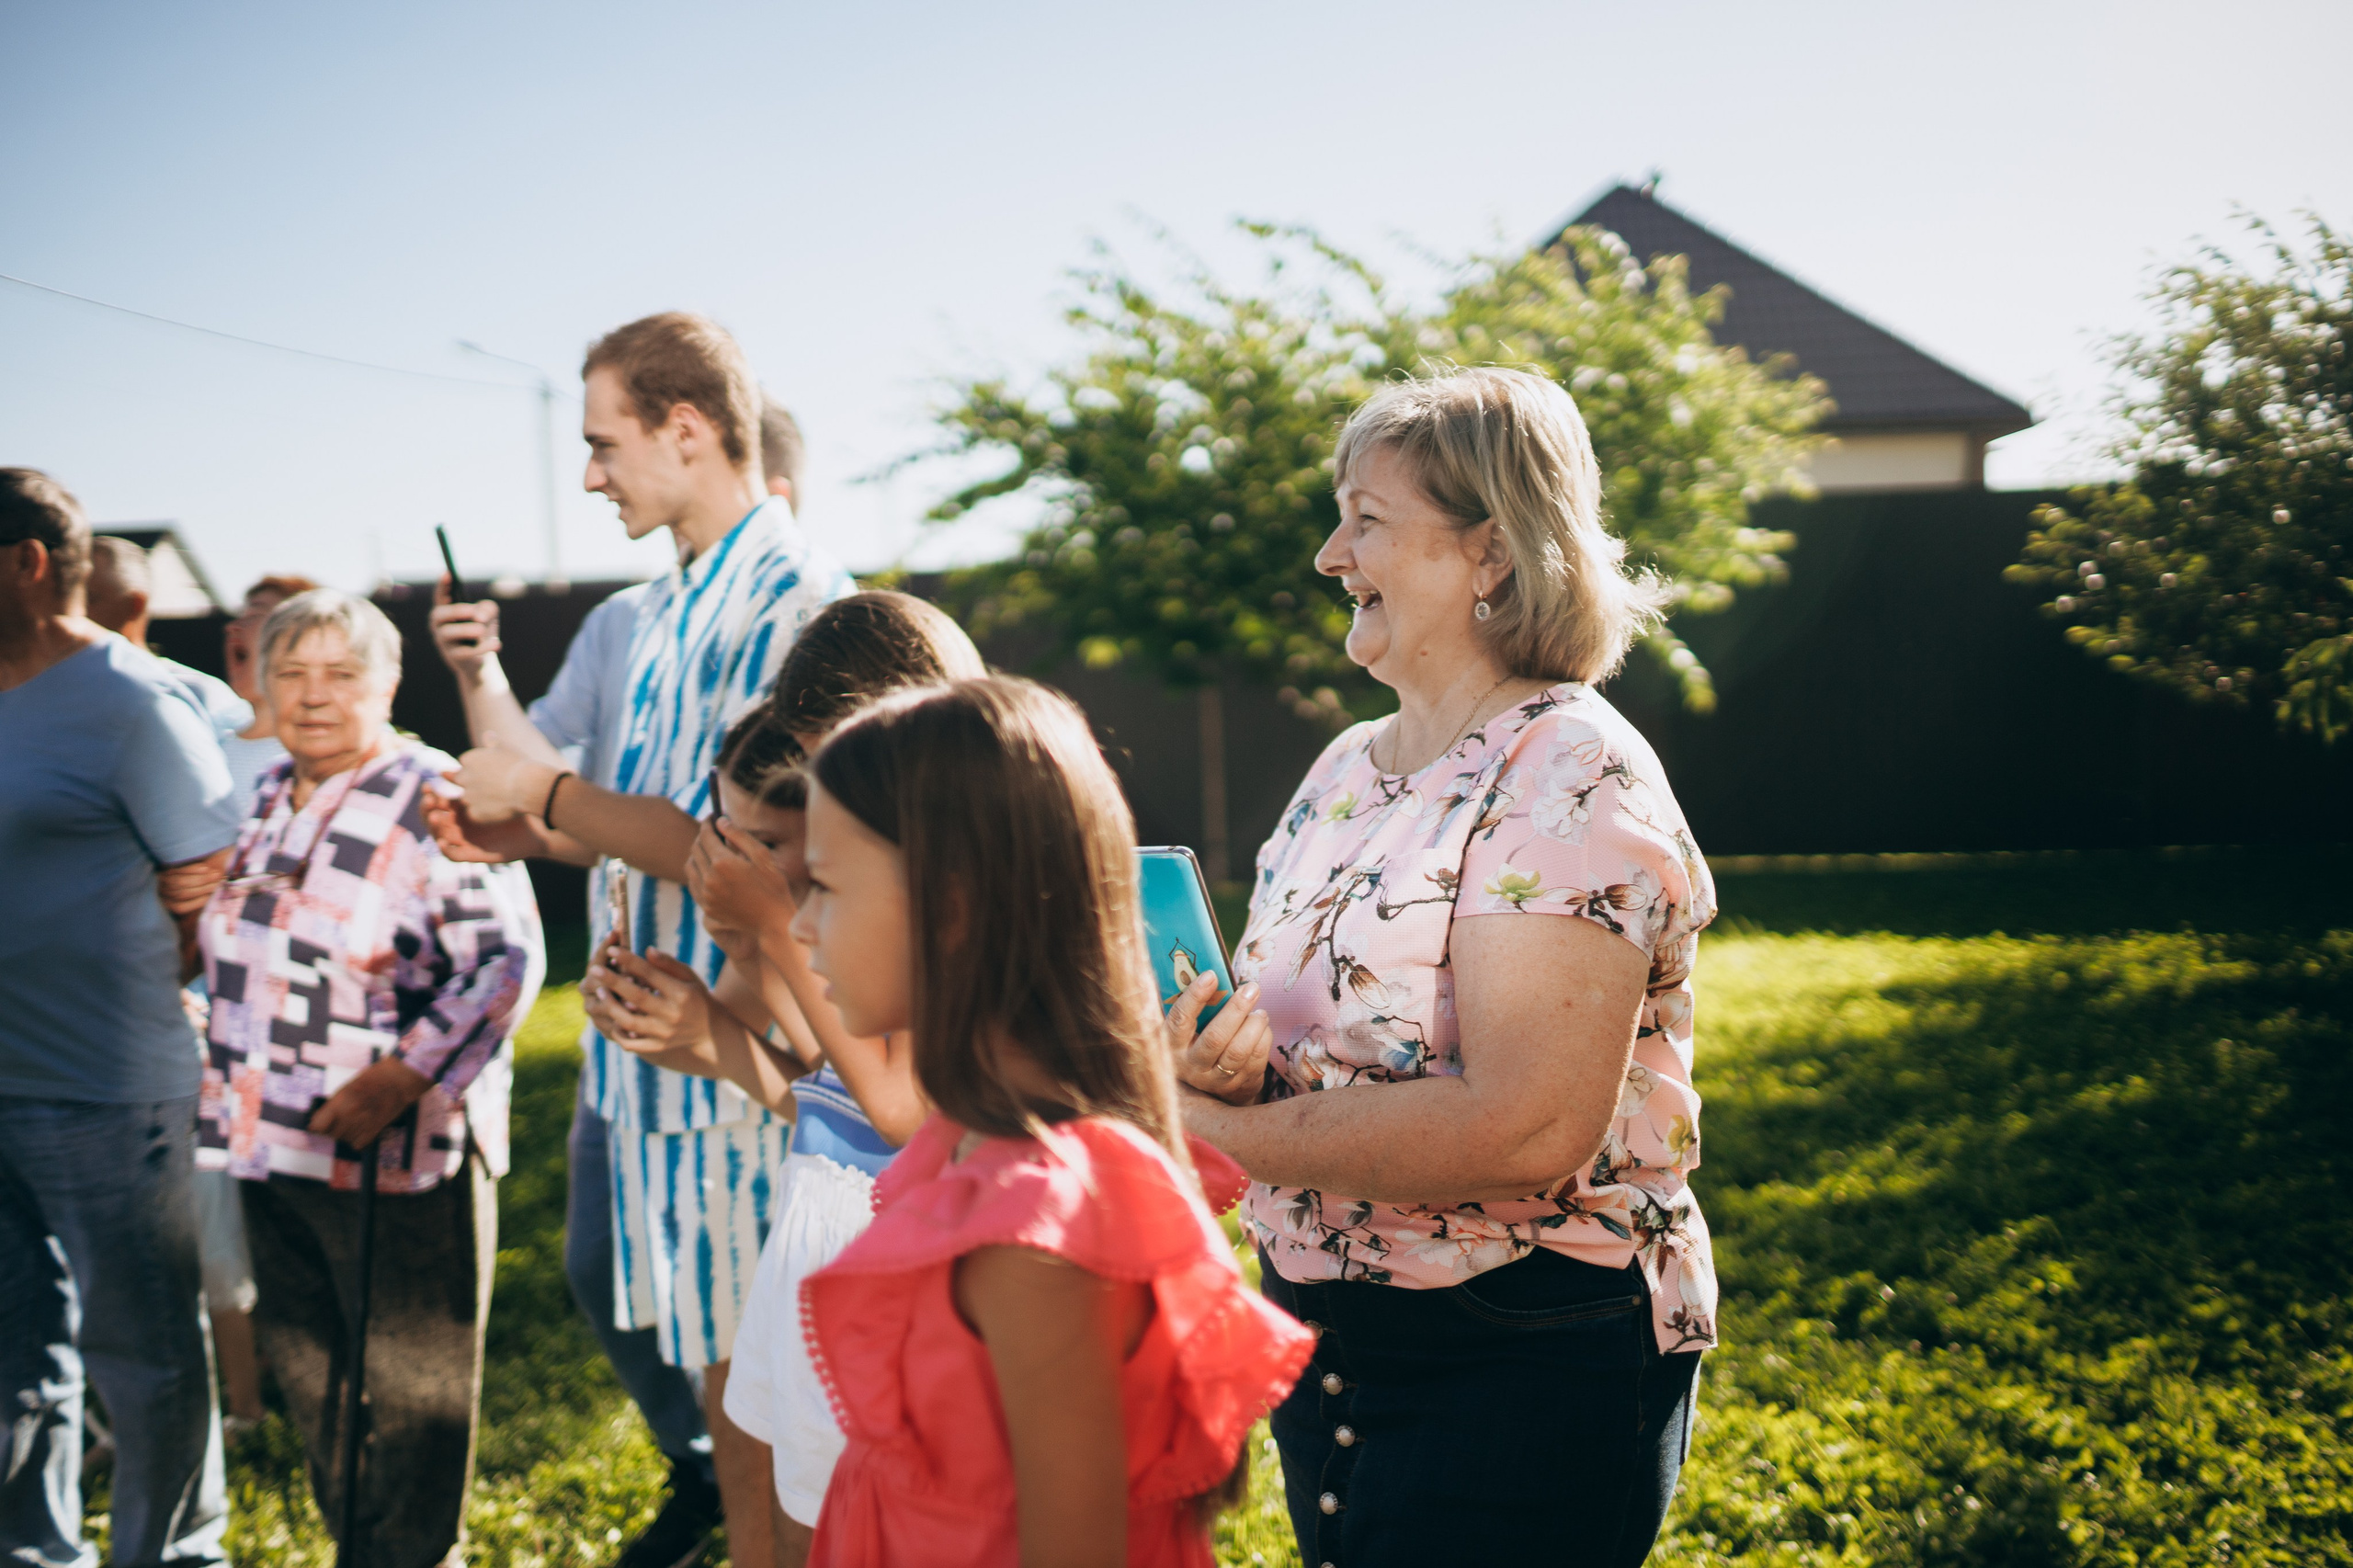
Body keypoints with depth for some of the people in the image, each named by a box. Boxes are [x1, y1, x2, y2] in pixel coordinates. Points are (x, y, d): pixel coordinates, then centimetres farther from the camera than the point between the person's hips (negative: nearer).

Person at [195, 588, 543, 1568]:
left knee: (408, 1386, 5)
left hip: (395, 1148, -7)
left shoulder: (432, 800, -13)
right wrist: (223, 1082, 15)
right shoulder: (261, 798, 10)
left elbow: (505, 958, -19)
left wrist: (399, 1081, -24)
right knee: (304, 1369, 18)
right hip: (271, 1141, 8)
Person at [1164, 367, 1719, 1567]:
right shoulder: (1347, 769, 9)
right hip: (1330, 1337, 8)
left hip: (1525, 1367, -8)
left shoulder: (1573, 782, -17)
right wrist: (1230, 1063, -9)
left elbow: (1527, 1129, -28)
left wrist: (1223, 1129, -23)